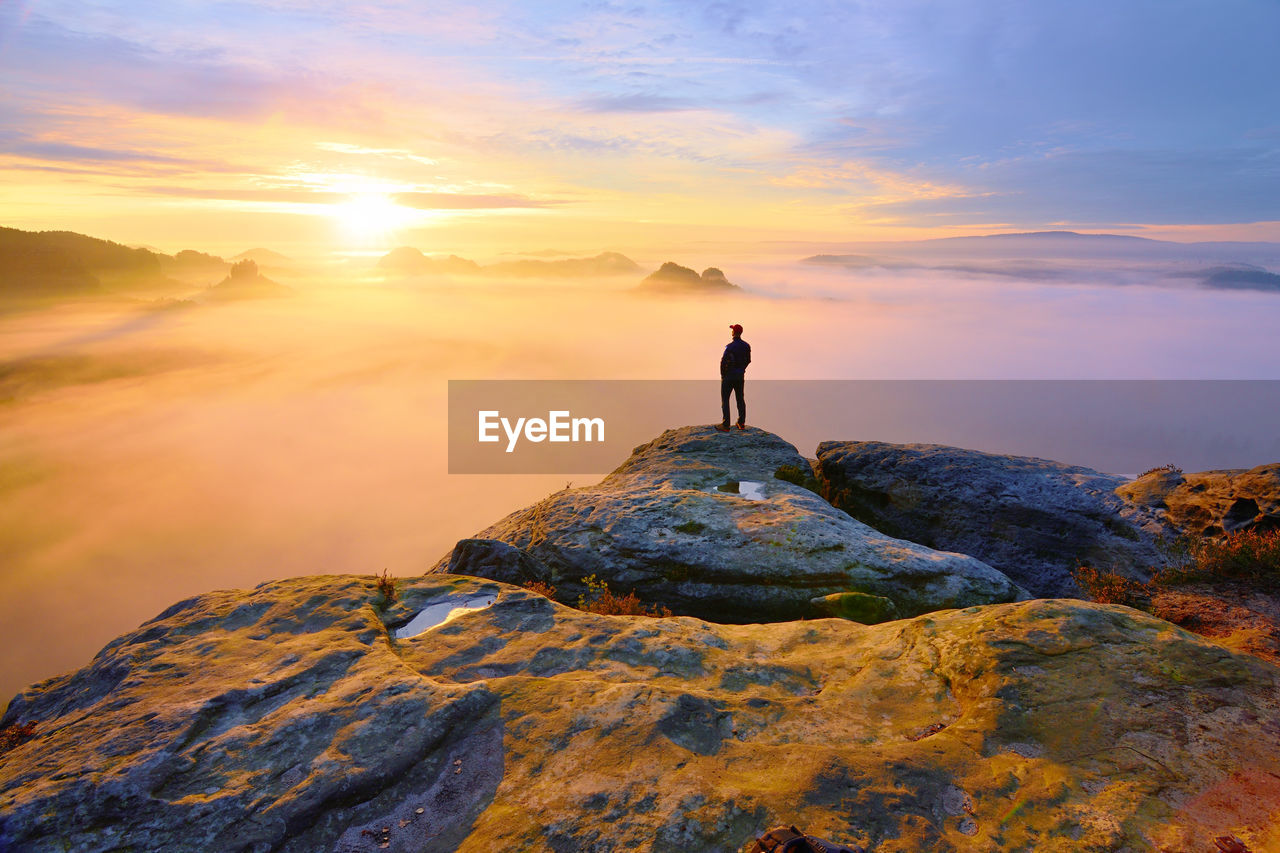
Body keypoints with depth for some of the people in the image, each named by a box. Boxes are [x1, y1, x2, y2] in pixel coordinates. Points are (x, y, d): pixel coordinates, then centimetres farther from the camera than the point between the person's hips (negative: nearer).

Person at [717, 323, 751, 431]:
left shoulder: (730, 346, -19)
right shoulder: (746, 346, 2)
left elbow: (723, 362, -19)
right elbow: (748, 360, 10)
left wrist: (722, 375, -6)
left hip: (729, 375, -6)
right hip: (741, 375, 6)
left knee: (725, 399, 0)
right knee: (740, 399, 15)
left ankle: (725, 425, -3)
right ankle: (741, 423, 19)